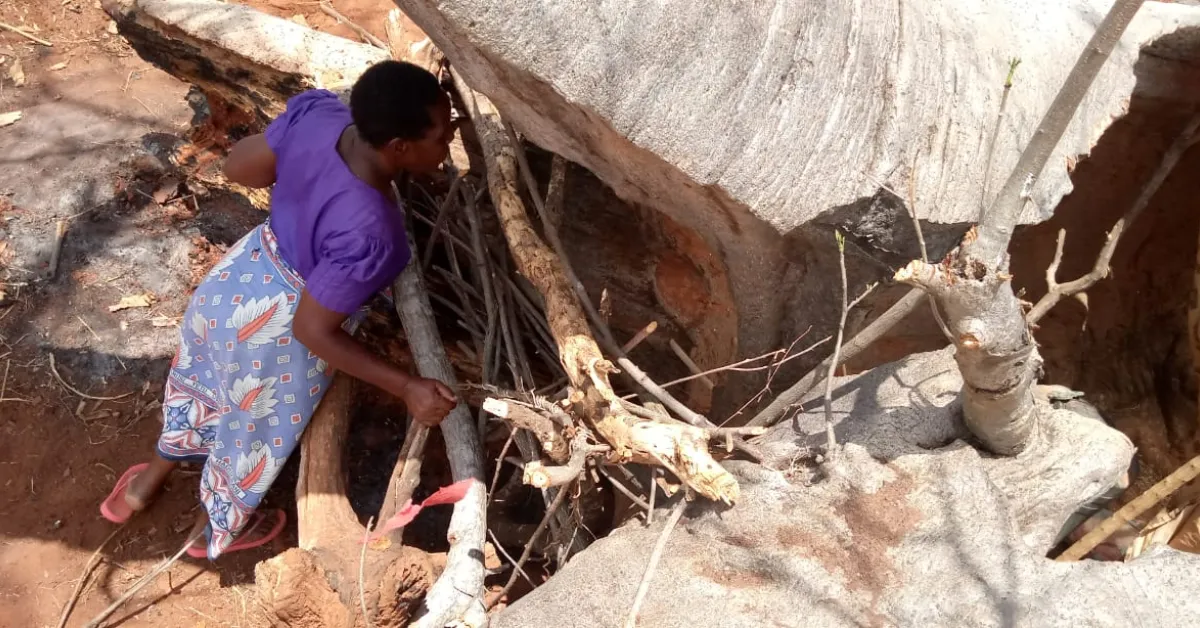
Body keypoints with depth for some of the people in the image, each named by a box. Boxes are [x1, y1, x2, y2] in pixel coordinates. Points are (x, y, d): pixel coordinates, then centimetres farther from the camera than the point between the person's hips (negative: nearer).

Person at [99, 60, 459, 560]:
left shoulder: (317, 114, -22)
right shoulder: (367, 233, -39)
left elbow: (237, 166, -6)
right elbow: (312, 330, -28)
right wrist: (407, 387, -25)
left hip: (234, 282, 6)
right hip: (275, 335, -6)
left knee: (201, 379, 36)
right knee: (255, 433, 26)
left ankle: (146, 484, 65)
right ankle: (224, 531, 59)